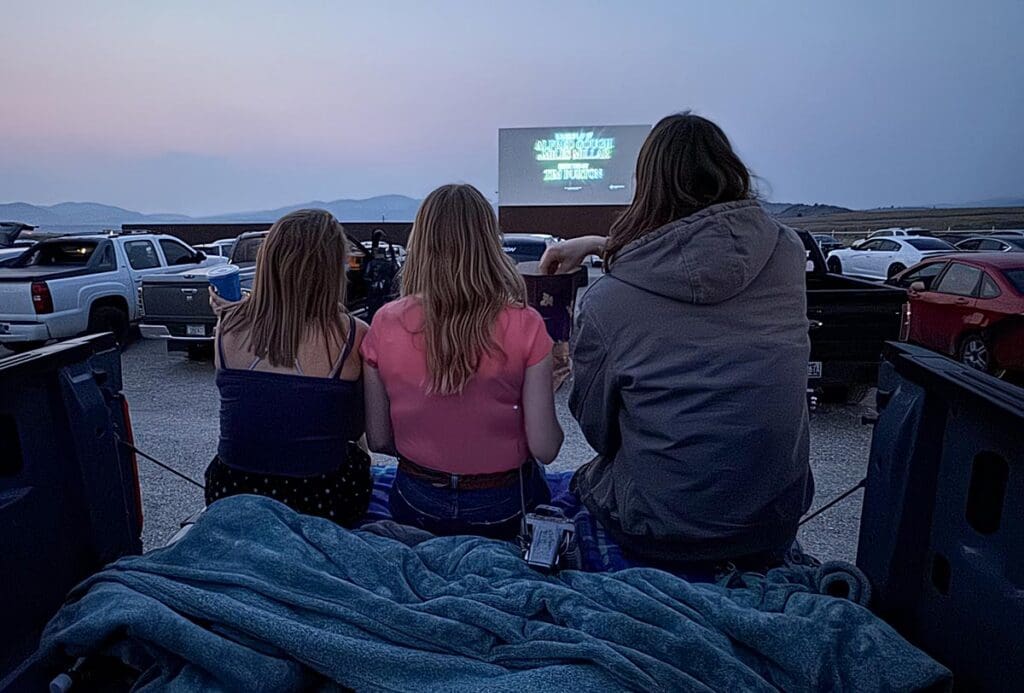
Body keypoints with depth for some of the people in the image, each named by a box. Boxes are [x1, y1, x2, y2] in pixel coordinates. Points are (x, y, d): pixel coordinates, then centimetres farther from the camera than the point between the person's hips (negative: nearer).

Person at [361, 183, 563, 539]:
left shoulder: (385, 324, -12)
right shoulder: (524, 326, -19)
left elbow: (378, 440, -2)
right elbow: (545, 448, -14)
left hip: (416, 508, 3)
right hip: (502, 510, -2)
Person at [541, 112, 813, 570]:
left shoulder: (606, 300, -18)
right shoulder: (786, 253, -7)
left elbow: (596, 428, -4)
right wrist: (601, 245, 20)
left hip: (664, 536, -4)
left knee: (584, 478, 27)